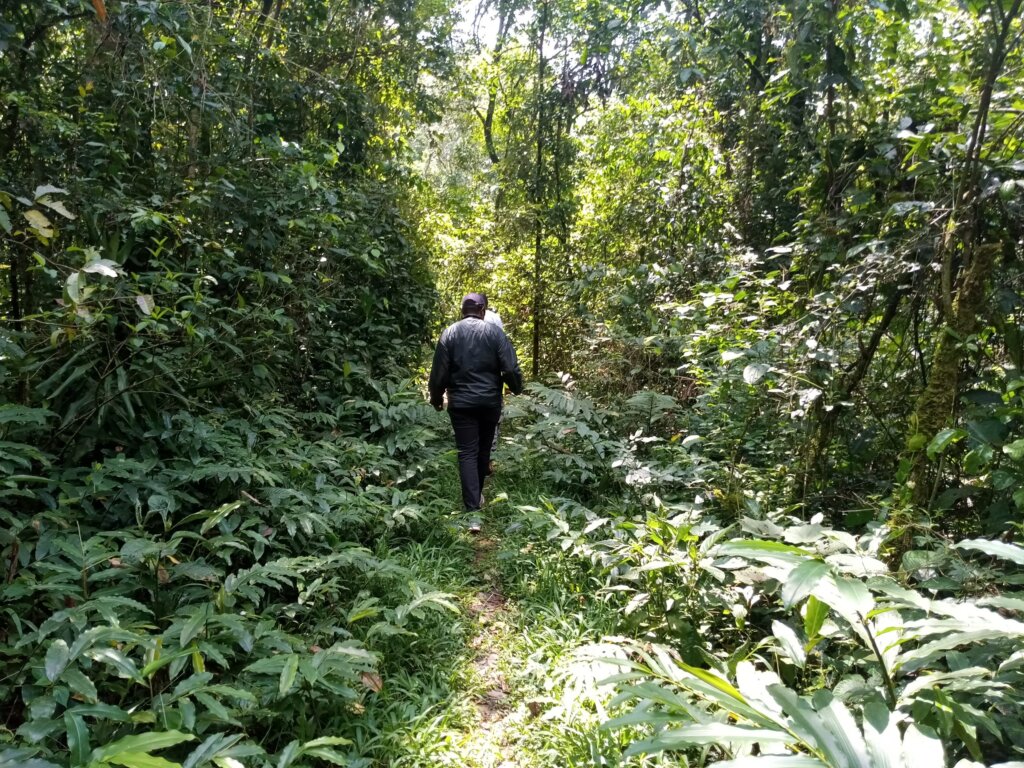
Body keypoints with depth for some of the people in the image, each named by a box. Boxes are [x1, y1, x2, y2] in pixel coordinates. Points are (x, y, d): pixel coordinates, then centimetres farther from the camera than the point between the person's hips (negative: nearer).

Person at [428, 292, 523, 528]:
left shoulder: (450, 333, -1)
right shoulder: (495, 332, -3)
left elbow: (439, 372, -2)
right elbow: (511, 368, -7)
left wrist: (436, 398, 13)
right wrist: (517, 389, 13)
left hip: (461, 403, -1)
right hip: (490, 401, 1)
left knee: (467, 453, 0)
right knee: (484, 449, 18)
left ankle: (473, 511, -9)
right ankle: (477, 496, 34)